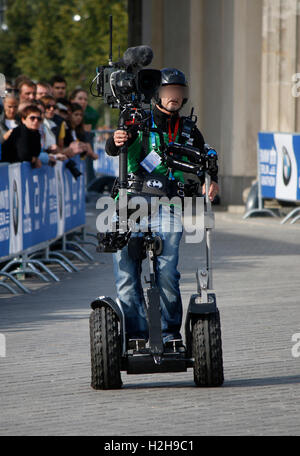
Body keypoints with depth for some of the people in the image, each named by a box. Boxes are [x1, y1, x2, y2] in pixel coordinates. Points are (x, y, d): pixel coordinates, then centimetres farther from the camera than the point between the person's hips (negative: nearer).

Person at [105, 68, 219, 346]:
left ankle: (171, 332, 3)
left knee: (167, 274, -10)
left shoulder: (188, 132, 13)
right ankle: (136, 333, 4)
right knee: (126, 274, -4)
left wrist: (210, 182, -6)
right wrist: (116, 141, -31)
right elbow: (111, 150, -7)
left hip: (167, 207, 1)